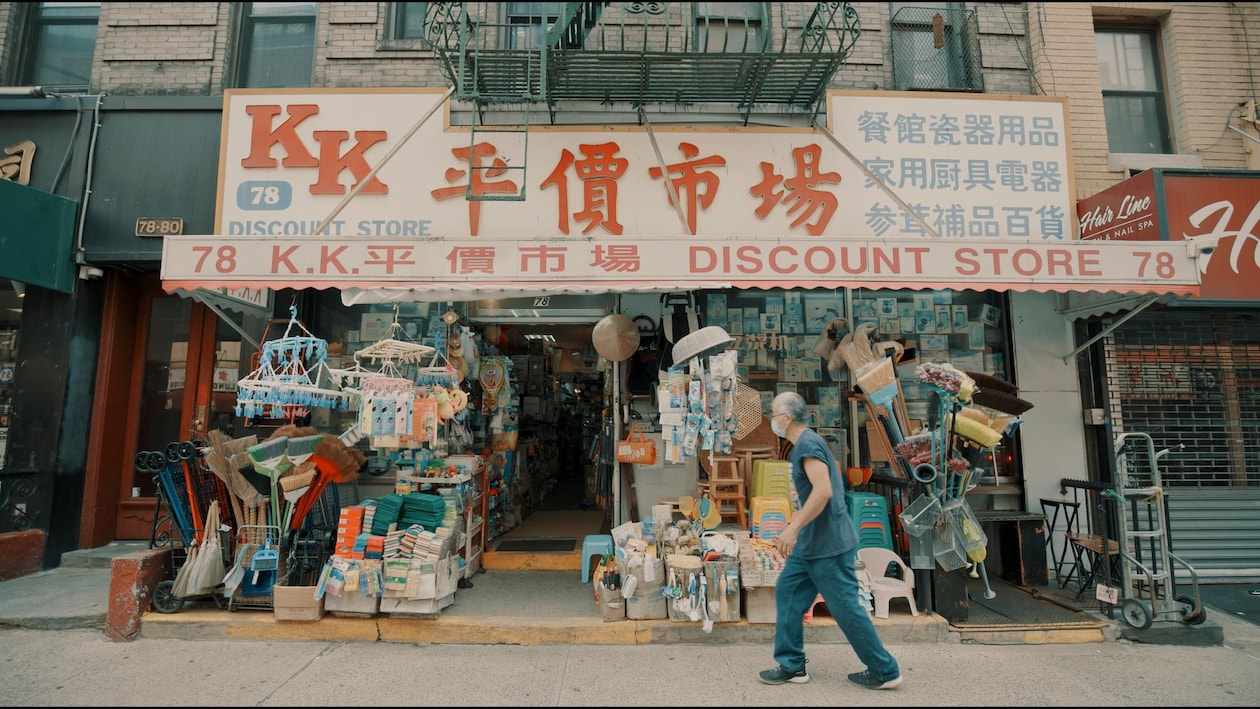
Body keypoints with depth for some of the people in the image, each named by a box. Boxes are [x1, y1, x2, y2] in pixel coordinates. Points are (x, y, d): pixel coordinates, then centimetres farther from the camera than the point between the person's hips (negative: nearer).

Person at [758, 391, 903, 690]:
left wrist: (793, 528, -28)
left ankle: (885, 671, 18)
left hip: (828, 544, -10)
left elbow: (823, 491, -29)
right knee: (787, 592, 11)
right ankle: (792, 666, 19)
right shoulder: (808, 443, 12)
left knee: (845, 607, 1)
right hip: (811, 542, 10)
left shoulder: (807, 444, -19)